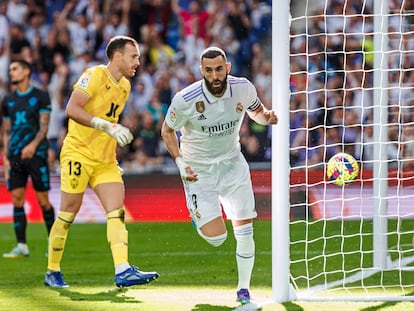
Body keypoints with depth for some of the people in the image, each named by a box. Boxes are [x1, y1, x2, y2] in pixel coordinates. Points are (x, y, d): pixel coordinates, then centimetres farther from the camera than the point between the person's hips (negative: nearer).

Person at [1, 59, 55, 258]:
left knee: (42, 200, -3)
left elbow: (44, 126, -6)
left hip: (36, 153, -4)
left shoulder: (40, 97, 1)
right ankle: (21, 246, -1)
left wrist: (33, 145, -23)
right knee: (17, 199, -3)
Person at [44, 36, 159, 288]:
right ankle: (52, 271, 12)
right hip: (79, 153, -7)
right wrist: (109, 127, -29)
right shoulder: (95, 75, -11)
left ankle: (122, 271, -18)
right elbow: (72, 109, -22)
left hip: (105, 161, 7)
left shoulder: (125, 86, 14)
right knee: (69, 213, -1)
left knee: (117, 211, -9)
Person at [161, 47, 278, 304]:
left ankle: (244, 288, 17)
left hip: (233, 164, 3)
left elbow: (256, 111, 10)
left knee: (245, 232, -2)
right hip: (199, 171, -3)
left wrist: (267, 116, -13)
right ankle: (198, 215, 25)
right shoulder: (186, 100, -22)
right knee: (216, 237, -11)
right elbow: (167, 130, -5)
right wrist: (180, 162, -18)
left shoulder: (243, 88, -12)